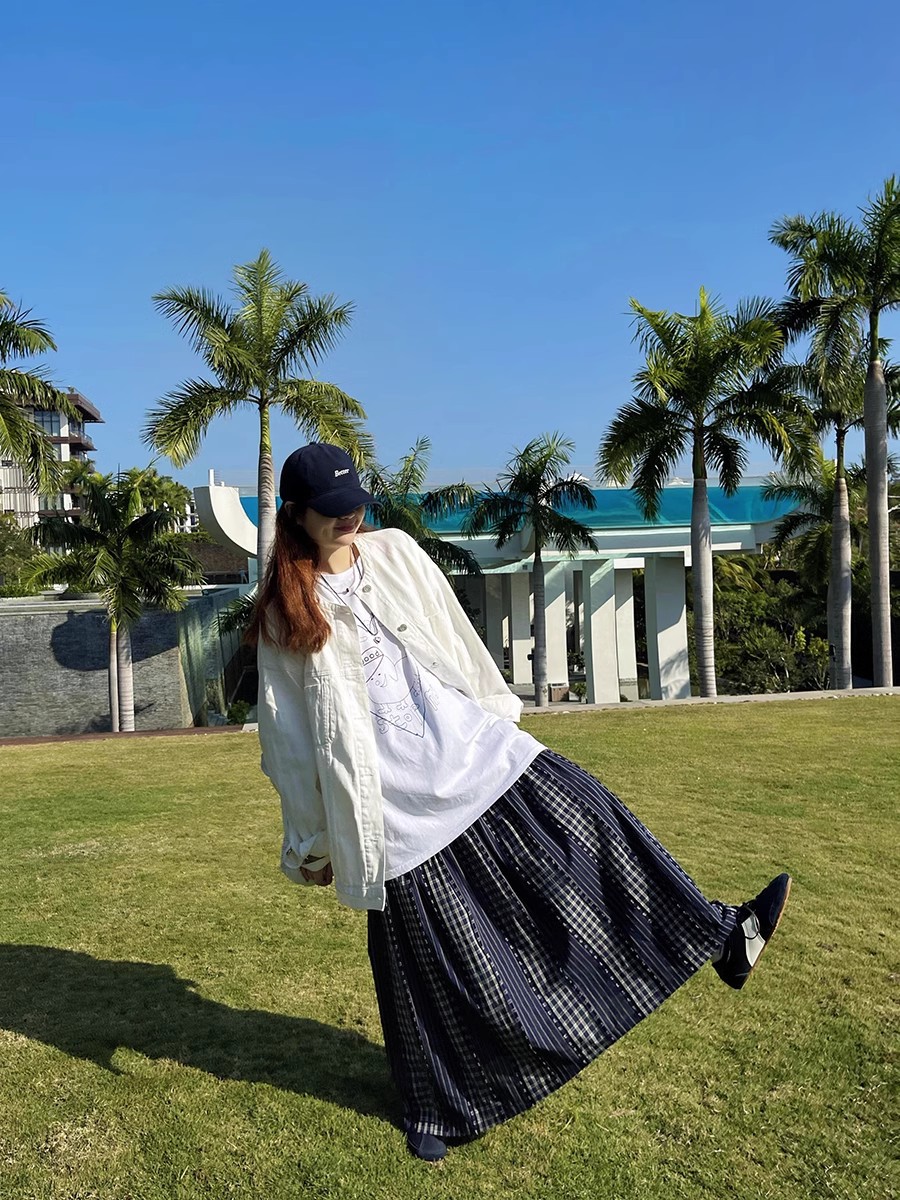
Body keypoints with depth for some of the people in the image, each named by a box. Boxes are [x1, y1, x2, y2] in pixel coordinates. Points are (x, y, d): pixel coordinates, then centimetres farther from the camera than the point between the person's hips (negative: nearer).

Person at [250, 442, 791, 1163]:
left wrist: (501, 717, 18)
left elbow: (458, 638, 12)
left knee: (582, 814, -10)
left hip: (473, 748, 3)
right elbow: (286, 738, 2)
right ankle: (437, 1108, 30)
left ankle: (720, 936, 4)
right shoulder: (283, 616, -3)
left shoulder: (396, 553, 4)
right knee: (425, 957, 8)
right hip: (393, 799, -2)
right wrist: (309, 844, 7)